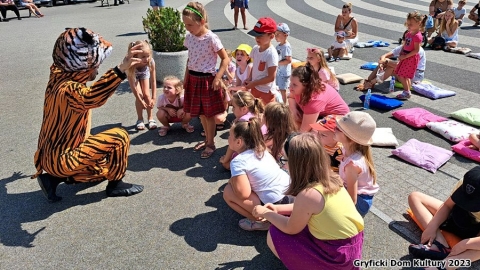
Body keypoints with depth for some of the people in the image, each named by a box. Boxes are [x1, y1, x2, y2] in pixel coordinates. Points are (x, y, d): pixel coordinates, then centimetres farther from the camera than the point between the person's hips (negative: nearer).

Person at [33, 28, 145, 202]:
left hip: (55, 153, 10)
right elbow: (91, 97, -53)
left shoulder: (59, 75, 1)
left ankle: (55, 178, 16)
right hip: (62, 158, -10)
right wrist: (121, 69, -63)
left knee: (103, 168, 28)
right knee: (119, 137, -14)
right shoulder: (68, 89, -28)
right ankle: (115, 184, 1)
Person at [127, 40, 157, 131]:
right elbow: (132, 85, -33)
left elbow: (153, 81, -28)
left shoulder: (151, 61, -38)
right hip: (133, 74, -1)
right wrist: (141, 100, -30)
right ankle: (140, 119, 4)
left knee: (147, 94, -9)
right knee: (140, 95, -14)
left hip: (144, 73, 1)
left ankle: (150, 118, 7)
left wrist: (153, 98, -27)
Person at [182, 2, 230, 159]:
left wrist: (217, 78, -18)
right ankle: (207, 139, 35)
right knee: (200, 113, 16)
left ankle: (211, 144, 22)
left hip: (207, 80, -6)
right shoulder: (189, 37, 2)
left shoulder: (211, 38, -17)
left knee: (209, 114, 6)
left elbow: (225, 59, -12)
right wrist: (186, 78, 12)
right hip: (193, 79, 6)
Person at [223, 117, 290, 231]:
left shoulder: (238, 162, -16)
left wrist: (232, 181, 0)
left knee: (227, 192, -2)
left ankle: (261, 221, 3)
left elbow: (243, 194, -22)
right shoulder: (261, 149, 6)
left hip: (274, 205, -8)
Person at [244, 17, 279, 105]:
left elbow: (271, 77, -25)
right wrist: (249, 79, -4)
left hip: (266, 91, -8)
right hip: (255, 88, 8)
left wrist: (253, 83, -20)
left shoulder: (271, 54, -25)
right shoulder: (255, 48, -2)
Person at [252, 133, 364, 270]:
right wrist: (278, 208, 9)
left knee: (274, 237, -1)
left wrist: (266, 214, 2)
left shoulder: (308, 194, -28)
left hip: (338, 256, -8)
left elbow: (291, 229, -11)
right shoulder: (330, 179, -4)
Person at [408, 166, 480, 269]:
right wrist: (432, 227, -19)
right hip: (456, 219, 6)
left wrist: (464, 244, -38)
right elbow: (447, 205, -9)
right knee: (414, 196, -8)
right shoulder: (464, 183, -21)